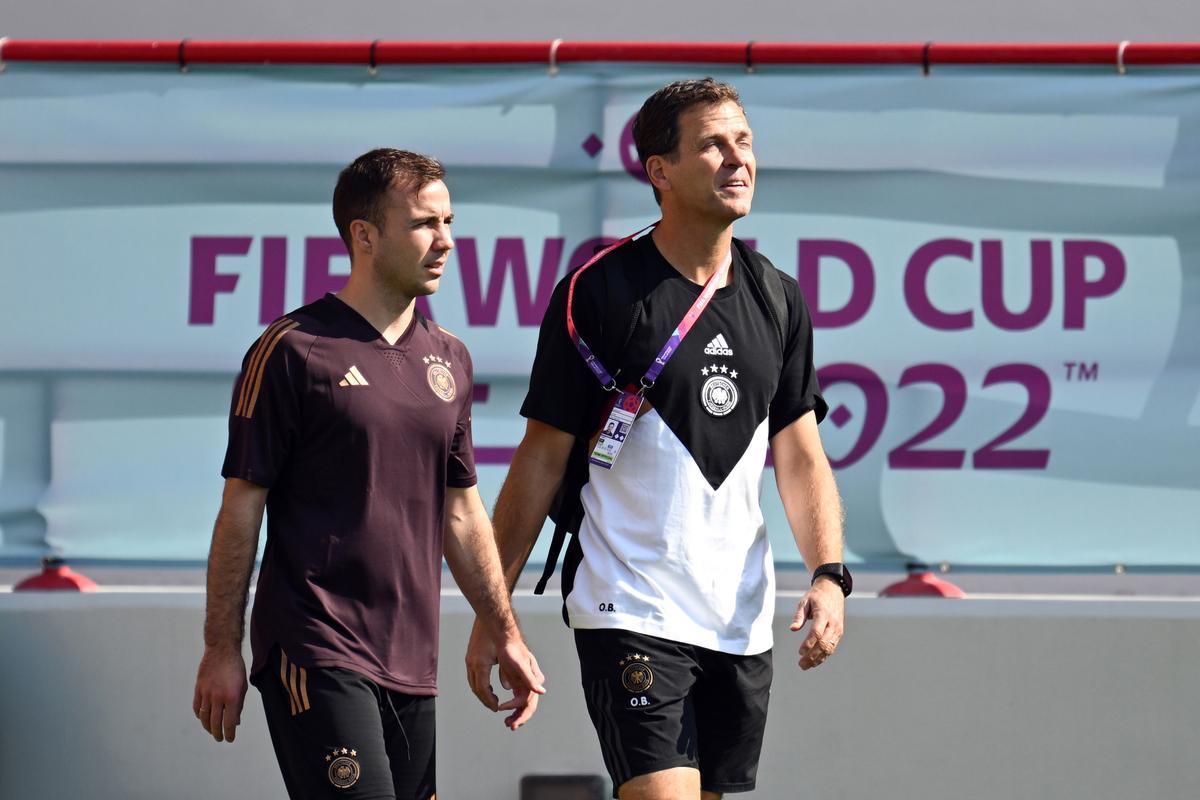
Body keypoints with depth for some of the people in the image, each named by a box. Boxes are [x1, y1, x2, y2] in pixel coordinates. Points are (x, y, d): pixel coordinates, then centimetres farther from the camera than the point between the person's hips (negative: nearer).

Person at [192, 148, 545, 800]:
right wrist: (221, 649, -7)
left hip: (411, 662, 7)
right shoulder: (293, 351, -6)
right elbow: (242, 507, -5)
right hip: (316, 657, -7)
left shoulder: (448, 360, 14)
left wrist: (505, 636, 18)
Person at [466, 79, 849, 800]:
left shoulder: (779, 299, 9)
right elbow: (542, 460, -3)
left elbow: (801, 455, 12)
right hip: (630, 614, -5)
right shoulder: (600, 294, -6)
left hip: (741, 622, 6)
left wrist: (829, 573, -5)